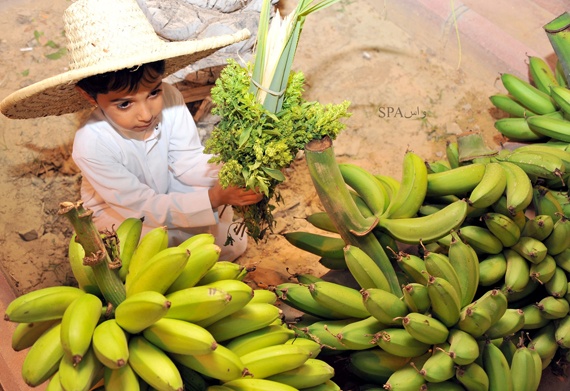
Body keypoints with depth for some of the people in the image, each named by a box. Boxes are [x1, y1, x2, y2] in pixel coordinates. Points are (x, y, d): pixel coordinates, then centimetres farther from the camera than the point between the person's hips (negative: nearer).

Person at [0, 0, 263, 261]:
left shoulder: (169, 99, -28)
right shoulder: (91, 145, -37)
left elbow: (189, 162, -18)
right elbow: (147, 208, -33)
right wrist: (215, 198, -43)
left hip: (168, 190, 4)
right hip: (120, 214, -3)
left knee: (234, 244, -7)